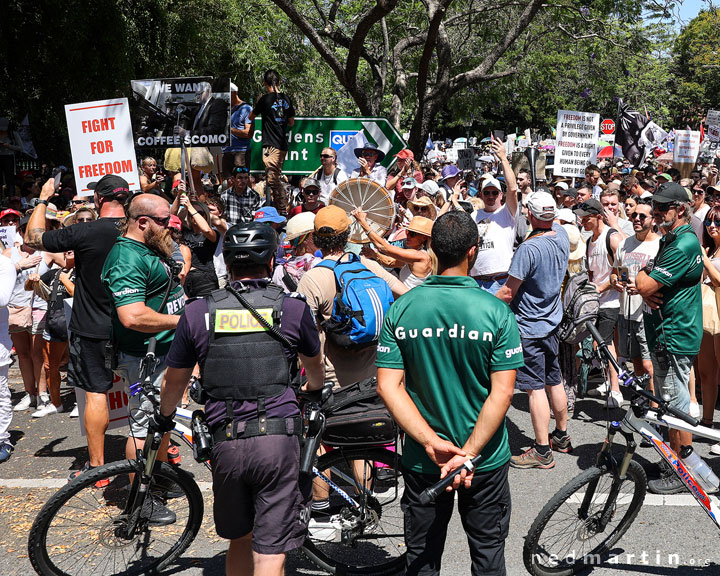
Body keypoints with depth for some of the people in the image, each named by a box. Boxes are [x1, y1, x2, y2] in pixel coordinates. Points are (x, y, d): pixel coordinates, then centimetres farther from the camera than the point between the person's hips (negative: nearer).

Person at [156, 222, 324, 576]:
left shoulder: (198, 312, 3)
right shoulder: (294, 308, 3)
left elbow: (174, 381, 14)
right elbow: (314, 364, 23)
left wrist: (164, 418, 36)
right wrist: (316, 389, 47)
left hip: (226, 441, 2)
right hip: (278, 440, -2)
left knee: (239, 540, 22)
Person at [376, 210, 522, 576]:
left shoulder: (401, 309, -9)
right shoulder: (496, 312, -15)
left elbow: (388, 387, -12)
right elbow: (502, 394, -18)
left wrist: (433, 443, -16)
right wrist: (467, 454, -17)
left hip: (421, 460, 2)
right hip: (486, 460, -2)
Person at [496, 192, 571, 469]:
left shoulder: (528, 248, -24)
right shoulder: (562, 235, -1)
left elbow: (508, 293, -19)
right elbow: (552, 225, 26)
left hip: (529, 327, -8)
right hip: (552, 322, 8)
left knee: (535, 388, -3)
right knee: (554, 382, 19)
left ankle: (542, 451, 2)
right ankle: (561, 436, 32)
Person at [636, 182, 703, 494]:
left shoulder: (685, 243, -19)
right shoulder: (669, 240, 14)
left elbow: (647, 285, -22)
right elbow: (647, 285, 16)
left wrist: (642, 276, -1)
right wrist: (647, 288, -7)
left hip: (675, 336, -10)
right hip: (663, 334, 10)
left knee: (677, 408, -2)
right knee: (668, 406, 18)